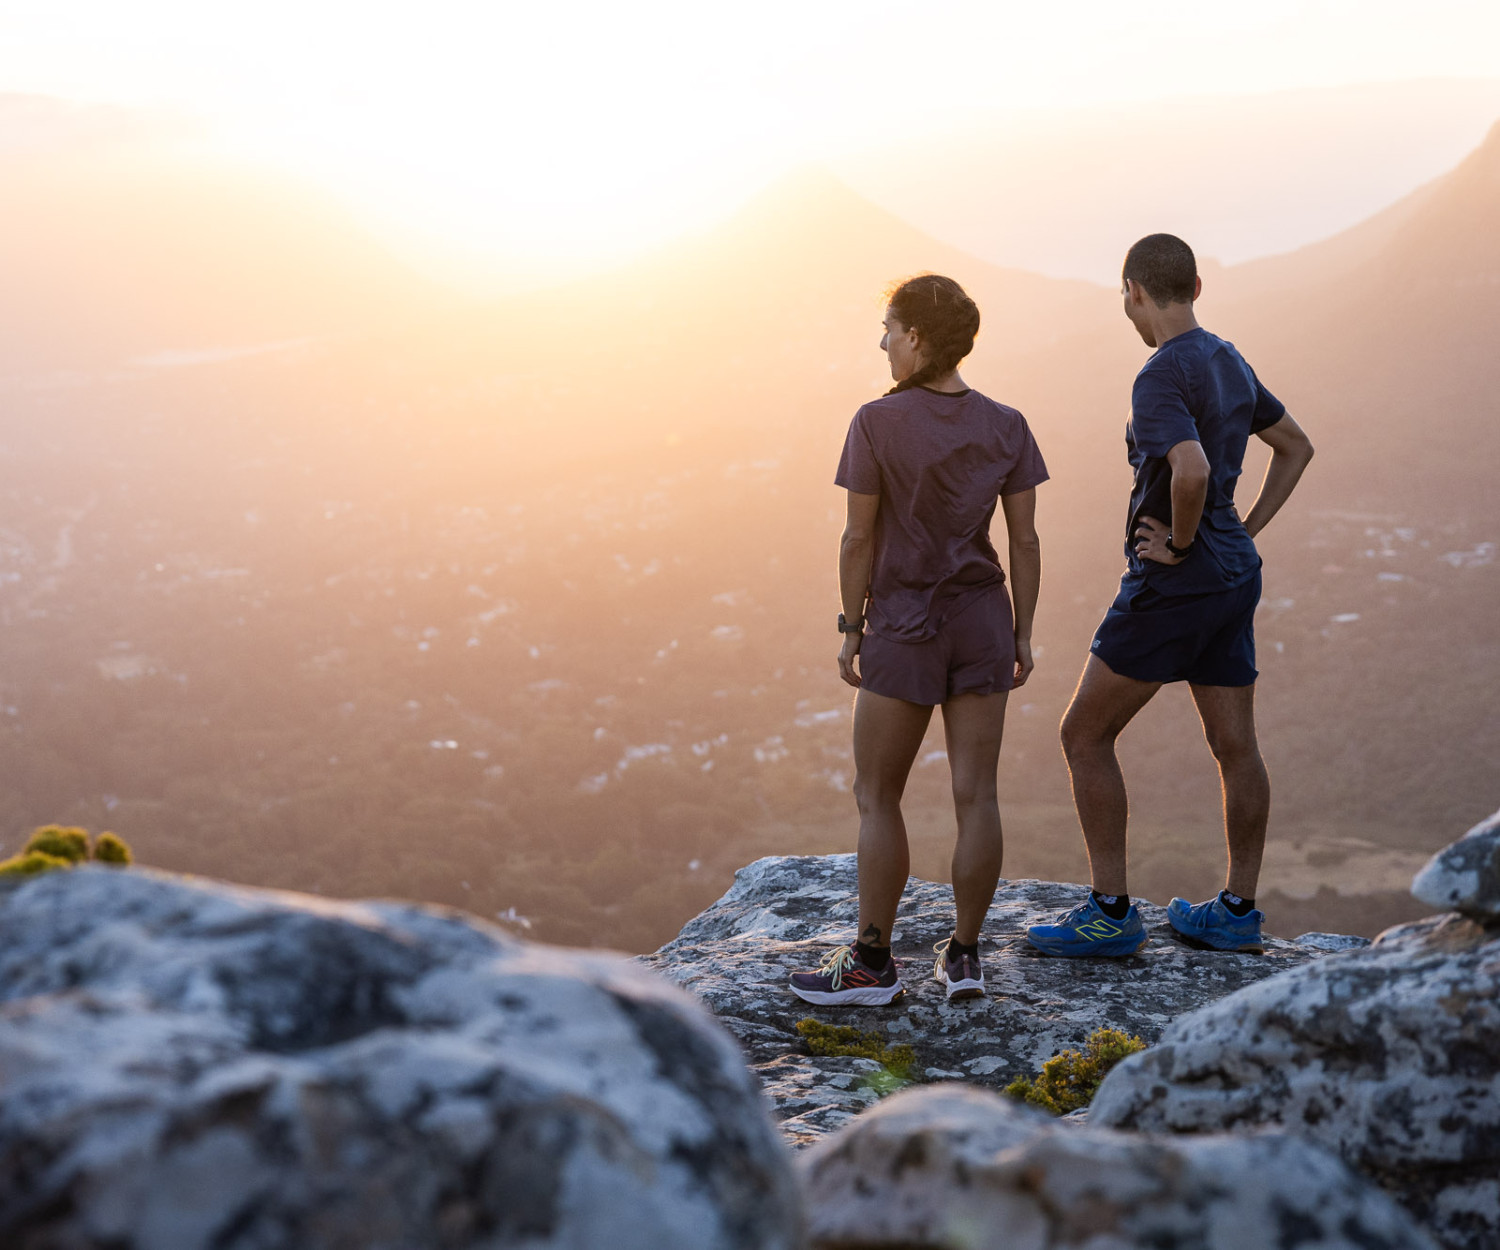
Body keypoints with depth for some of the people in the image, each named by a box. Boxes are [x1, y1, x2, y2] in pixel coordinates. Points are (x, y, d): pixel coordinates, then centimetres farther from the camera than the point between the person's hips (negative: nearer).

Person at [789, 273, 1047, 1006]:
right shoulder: (1006, 428, 0)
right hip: (983, 622, 4)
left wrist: (850, 631, 0)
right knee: (975, 795, 5)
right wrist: (1023, 636, 9)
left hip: (904, 627, -4)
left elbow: (859, 538, -9)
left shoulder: (878, 423, -11)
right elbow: (1025, 541, 1)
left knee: (877, 798, 6)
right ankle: (964, 955, 10)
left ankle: (872, 961, 9)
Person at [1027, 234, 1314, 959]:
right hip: (1233, 578, 9)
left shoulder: (1161, 378, -19)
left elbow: (1192, 471, -35)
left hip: (1172, 584, -9)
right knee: (1235, 748, 11)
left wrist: (1181, 542, -18)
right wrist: (1246, 531, 14)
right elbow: (1296, 447, 23)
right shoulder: (1231, 365, 10)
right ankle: (1236, 913, 20)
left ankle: (1110, 914, 1)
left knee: (1085, 735, 0)